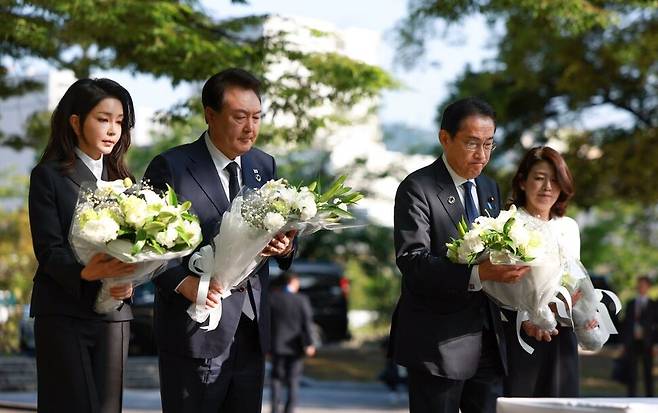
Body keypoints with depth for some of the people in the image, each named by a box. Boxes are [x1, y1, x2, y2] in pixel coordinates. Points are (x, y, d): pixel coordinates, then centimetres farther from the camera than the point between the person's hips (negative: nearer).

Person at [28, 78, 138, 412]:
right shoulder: (48, 176, 0)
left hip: (113, 313, 4)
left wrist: (129, 282, -12)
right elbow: (48, 249, -9)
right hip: (63, 312, -4)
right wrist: (85, 273, -29)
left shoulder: (122, 179, 15)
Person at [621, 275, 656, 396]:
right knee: (631, 373, 2)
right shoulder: (631, 304, 12)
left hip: (647, 343, -2)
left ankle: (649, 399, 8)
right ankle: (631, 398, 7)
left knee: (648, 373, 3)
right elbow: (625, 324, 12)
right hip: (632, 342, 2)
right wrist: (625, 343, 6)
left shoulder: (653, 305, 3)